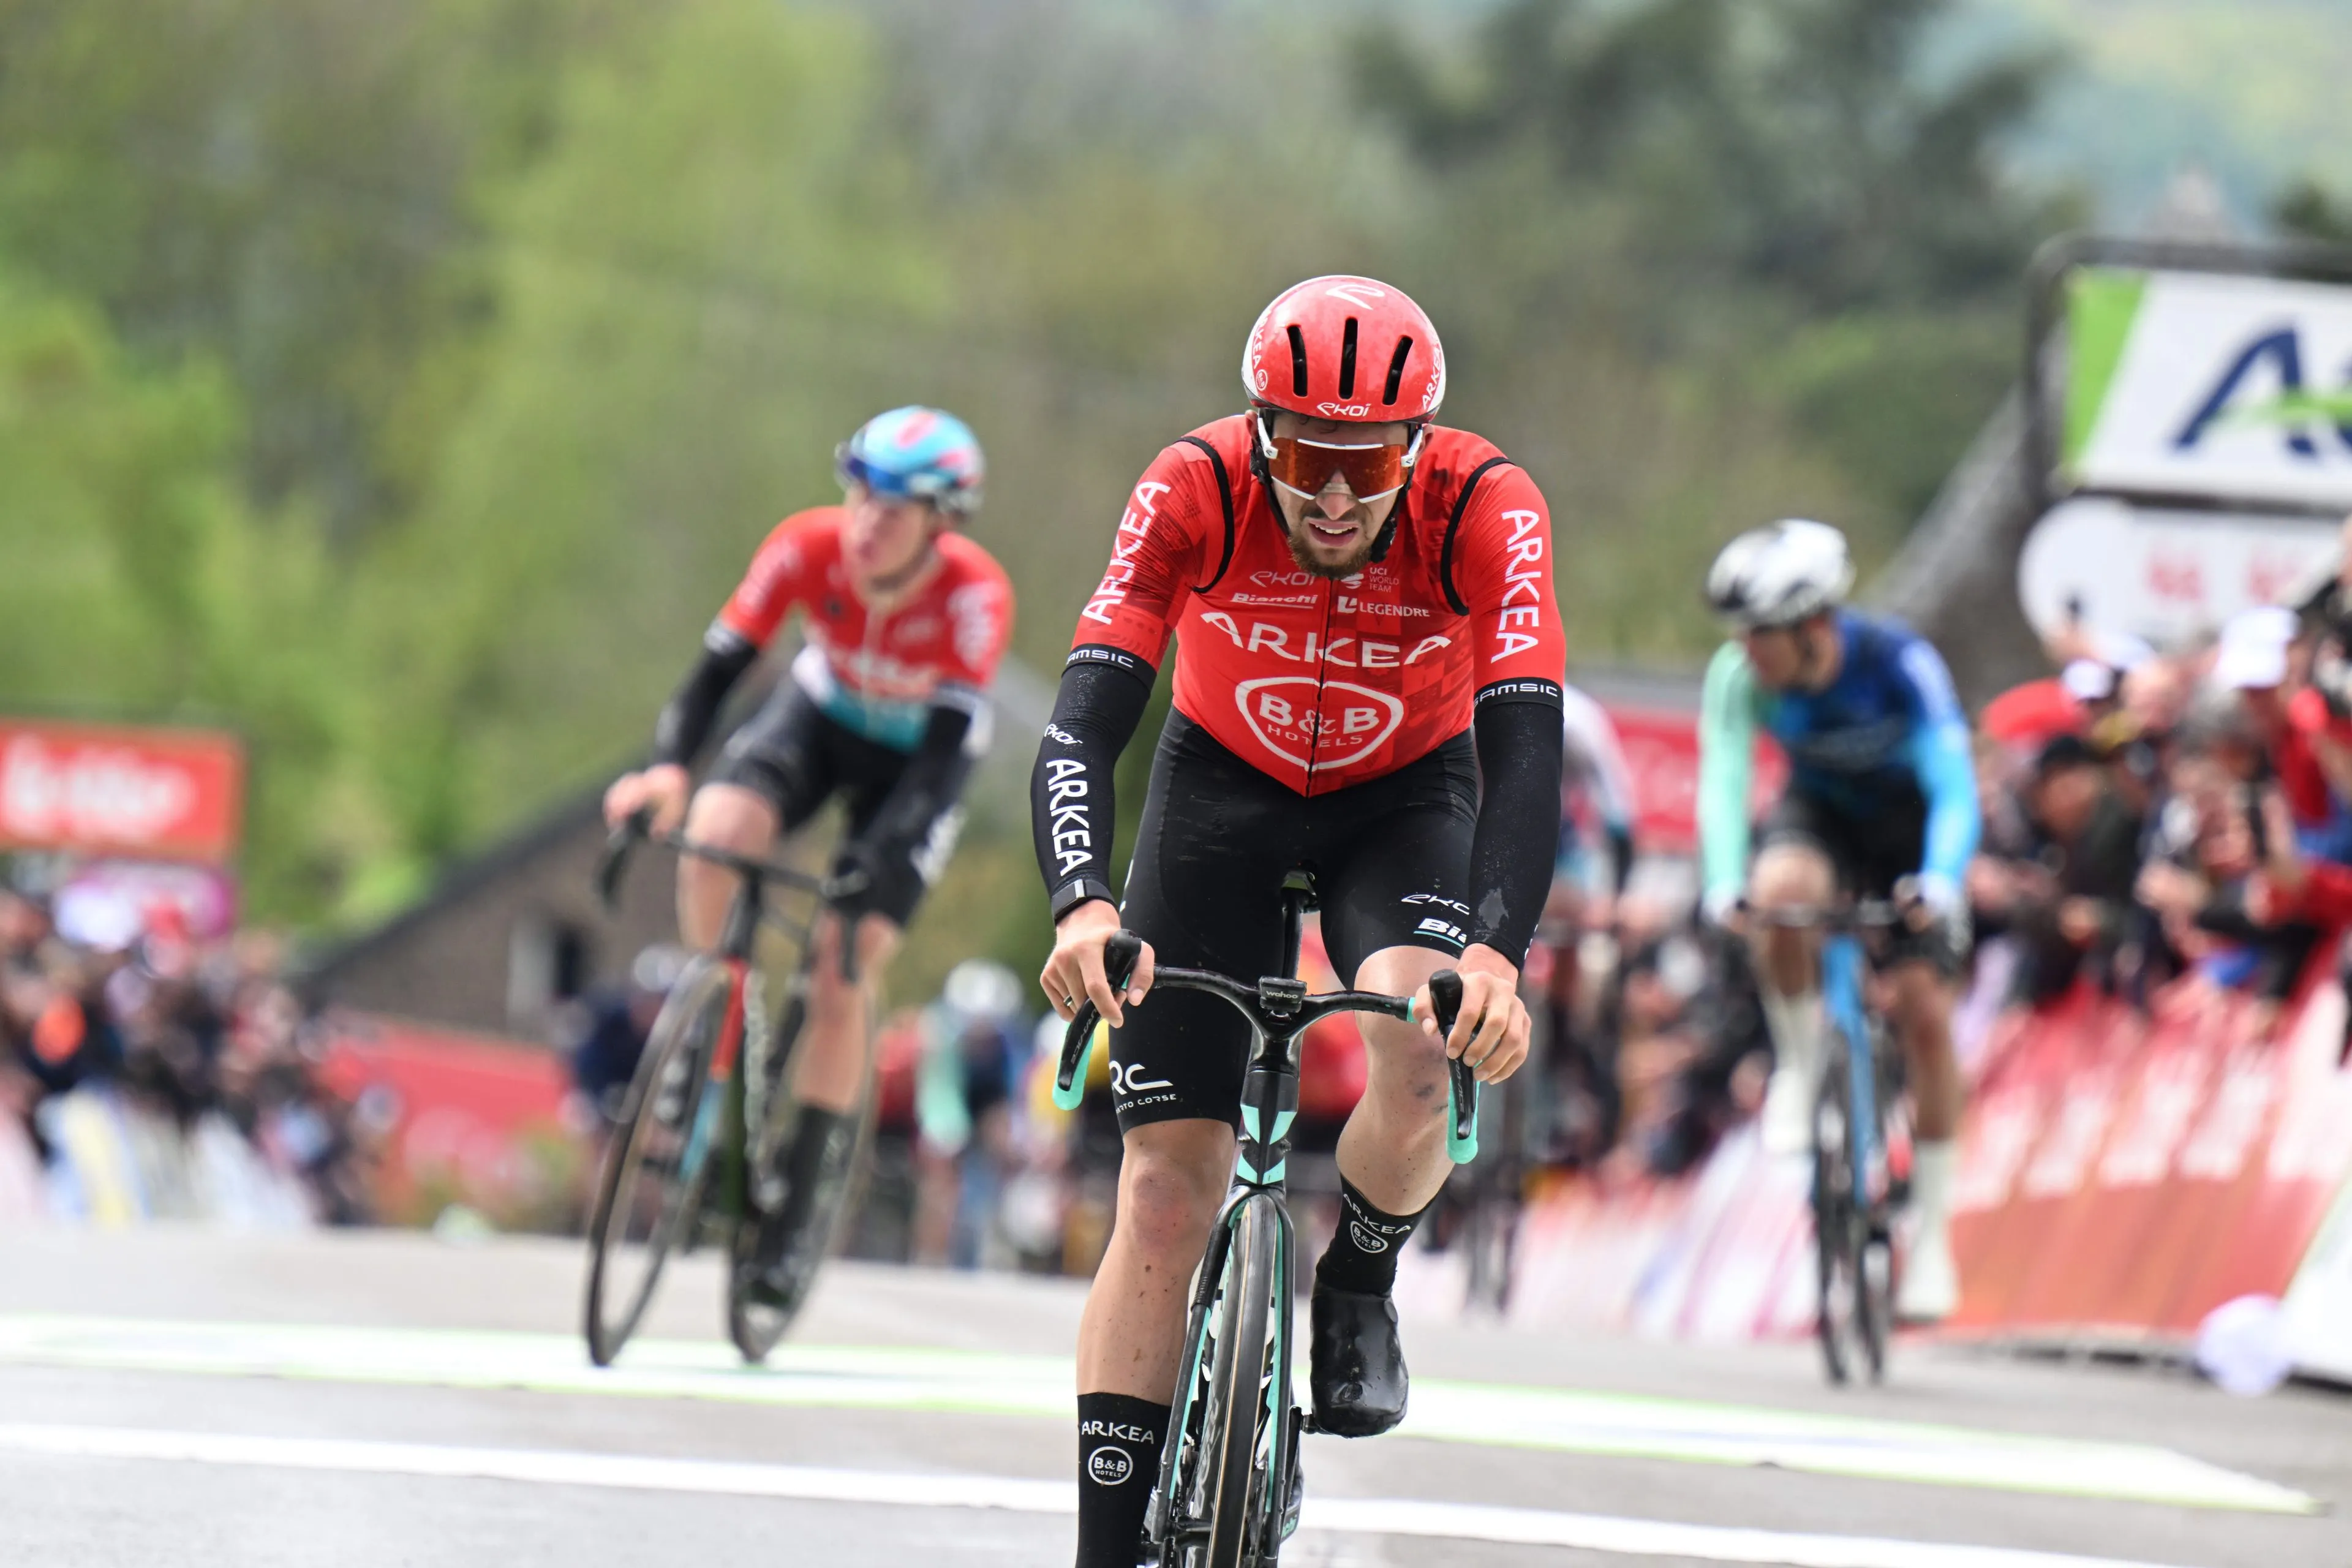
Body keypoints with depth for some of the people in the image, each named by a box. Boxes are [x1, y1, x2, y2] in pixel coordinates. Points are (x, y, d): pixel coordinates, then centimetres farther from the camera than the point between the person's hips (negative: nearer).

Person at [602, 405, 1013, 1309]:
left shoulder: (974, 596, -34)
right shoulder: (809, 547, -28)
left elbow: (948, 747, -35)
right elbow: (721, 664, -28)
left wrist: (881, 864, -46)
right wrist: (668, 764, -45)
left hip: (915, 756, -2)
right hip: (820, 716, 2)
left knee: (841, 974, -10)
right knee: (716, 832, -30)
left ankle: (802, 1205, 4)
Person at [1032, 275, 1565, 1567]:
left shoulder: (1486, 511, -29)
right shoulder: (1194, 493, -28)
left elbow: (1525, 750, -37)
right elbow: (1083, 726, -35)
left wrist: (1496, 957, -54)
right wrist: (1083, 909, -54)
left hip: (1407, 799, 0)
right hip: (1224, 786, 0)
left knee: (1418, 1062, -30)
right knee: (1165, 1197, -9)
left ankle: (1357, 1291, 3)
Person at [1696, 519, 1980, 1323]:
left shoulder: (1901, 663, -33)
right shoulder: (1739, 674, -26)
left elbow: (1954, 786, -36)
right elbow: (1722, 778, -31)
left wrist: (1939, 884, -53)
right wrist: (1724, 885, -48)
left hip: (1910, 829, -2)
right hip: (1821, 814, 2)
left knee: (1925, 1014, -11)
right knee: (1782, 892, -34)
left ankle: (1930, 1234, 1)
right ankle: (1799, 1069, -9)